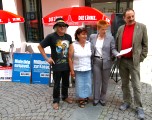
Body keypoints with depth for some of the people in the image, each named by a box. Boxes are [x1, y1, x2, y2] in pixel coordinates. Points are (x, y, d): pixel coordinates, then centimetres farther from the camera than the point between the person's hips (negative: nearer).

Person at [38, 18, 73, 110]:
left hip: (67, 65, 4)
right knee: (57, 84, 9)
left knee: (66, 82, 19)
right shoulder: (51, 36, -12)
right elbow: (40, 46, -6)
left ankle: (65, 96, 41)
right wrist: (47, 58, -9)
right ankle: (56, 101, 27)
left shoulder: (68, 37, 2)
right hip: (57, 66, -4)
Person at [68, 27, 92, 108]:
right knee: (80, 85, 6)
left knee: (88, 84, 12)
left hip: (88, 69, 3)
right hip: (78, 70, -2)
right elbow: (70, 59, -5)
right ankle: (81, 100, 22)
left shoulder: (89, 44, 1)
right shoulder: (73, 45, -7)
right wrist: (72, 70, -6)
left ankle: (86, 97, 32)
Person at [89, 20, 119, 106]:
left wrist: (117, 54, -23)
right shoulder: (92, 37, 2)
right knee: (96, 81, 8)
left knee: (105, 81, 11)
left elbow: (113, 49, -2)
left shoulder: (110, 37, -4)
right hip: (96, 61, 1)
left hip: (106, 62, -1)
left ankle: (103, 98, 28)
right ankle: (96, 98, 23)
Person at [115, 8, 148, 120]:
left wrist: (141, 58, -6)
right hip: (122, 61, 4)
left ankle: (139, 107, 13)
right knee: (124, 84, 13)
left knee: (136, 85, 0)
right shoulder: (120, 29, 8)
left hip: (134, 61, -4)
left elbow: (145, 44, -1)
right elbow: (117, 44, 15)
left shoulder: (142, 27, -2)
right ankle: (127, 102, 28)